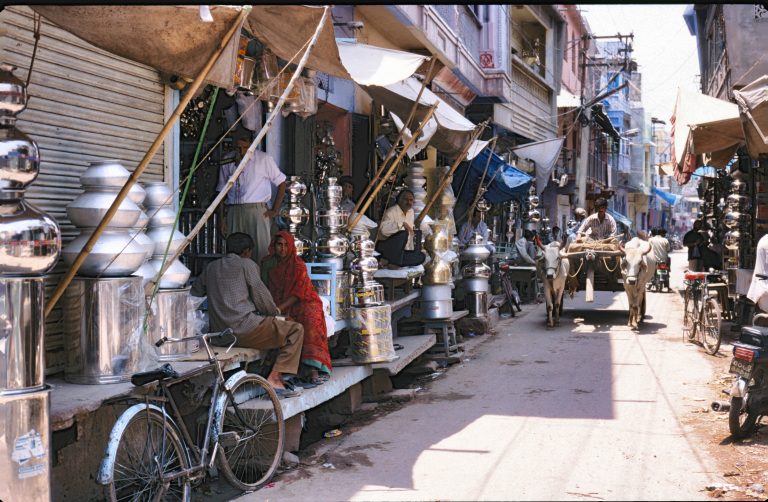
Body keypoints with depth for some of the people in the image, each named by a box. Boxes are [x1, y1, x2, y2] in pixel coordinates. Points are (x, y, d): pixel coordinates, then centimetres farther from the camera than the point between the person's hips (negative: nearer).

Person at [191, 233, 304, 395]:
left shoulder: (211, 267, 18)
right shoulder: (247, 264, 0)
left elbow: (195, 292, 23)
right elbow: (262, 298, -4)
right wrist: (275, 311, 16)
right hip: (244, 328, -8)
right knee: (296, 330, 1)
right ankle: (274, 377, -8)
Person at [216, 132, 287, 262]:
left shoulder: (264, 159, 2)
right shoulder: (228, 162, 11)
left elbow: (281, 183, 7)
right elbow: (222, 191, 16)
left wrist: (274, 210, 1)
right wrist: (221, 218, 9)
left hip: (258, 211, -3)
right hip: (234, 211, 3)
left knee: (260, 251, -9)